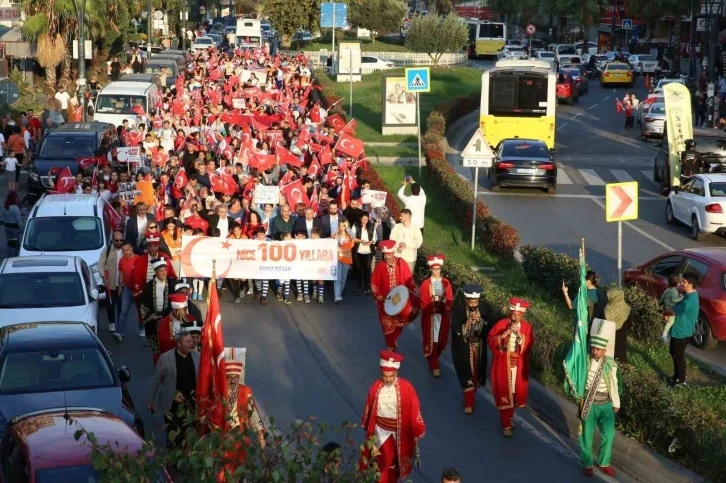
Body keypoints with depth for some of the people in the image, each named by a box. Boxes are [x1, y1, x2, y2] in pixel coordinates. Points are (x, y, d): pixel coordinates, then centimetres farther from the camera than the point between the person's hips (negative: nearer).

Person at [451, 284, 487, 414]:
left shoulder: (483, 314, -3)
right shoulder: (459, 314, -11)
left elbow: (486, 333, -9)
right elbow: (456, 333, -18)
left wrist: (480, 322, -24)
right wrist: (466, 324, -32)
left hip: (479, 351, 3)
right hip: (463, 351, -3)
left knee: (475, 376, 14)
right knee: (467, 377, -7)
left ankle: (470, 400, 31)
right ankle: (469, 403, -2)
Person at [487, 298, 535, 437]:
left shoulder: (526, 327, -2)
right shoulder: (501, 324, -7)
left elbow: (528, 346, -12)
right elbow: (490, 341, -10)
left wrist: (520, 335, -27)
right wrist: (502, 335, -25)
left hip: (519, 366, 2)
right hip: (503, 365, -2)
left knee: (516, 392, 14)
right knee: (504, 394, 1)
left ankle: (509, 416, 40)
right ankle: (506, 424, 12)